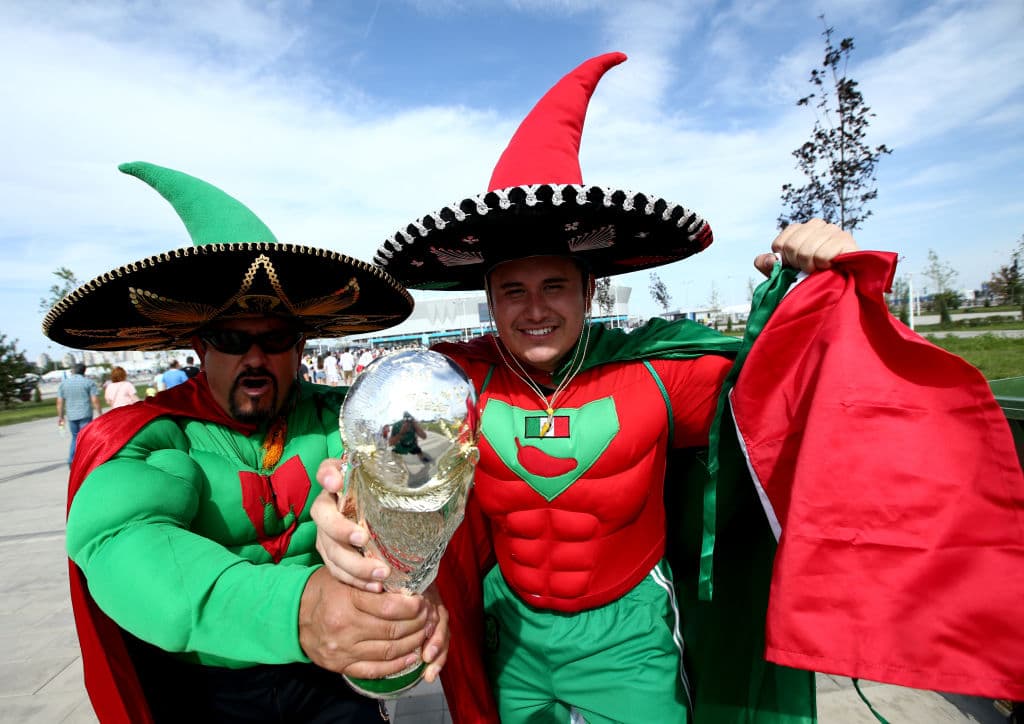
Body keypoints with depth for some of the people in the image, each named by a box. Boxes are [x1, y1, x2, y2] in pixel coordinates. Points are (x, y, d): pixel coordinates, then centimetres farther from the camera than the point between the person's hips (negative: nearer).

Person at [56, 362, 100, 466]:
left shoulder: (63, 383, 6)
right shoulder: (89, 382, -4)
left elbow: (60, 402, 6)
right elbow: (95, 400, -9)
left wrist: (60, 416, 14)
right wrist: (99, 413, -1)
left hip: (71, 416, 4)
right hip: (85, 415, -4)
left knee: (75, 437, 19)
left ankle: (71, 461, 11)